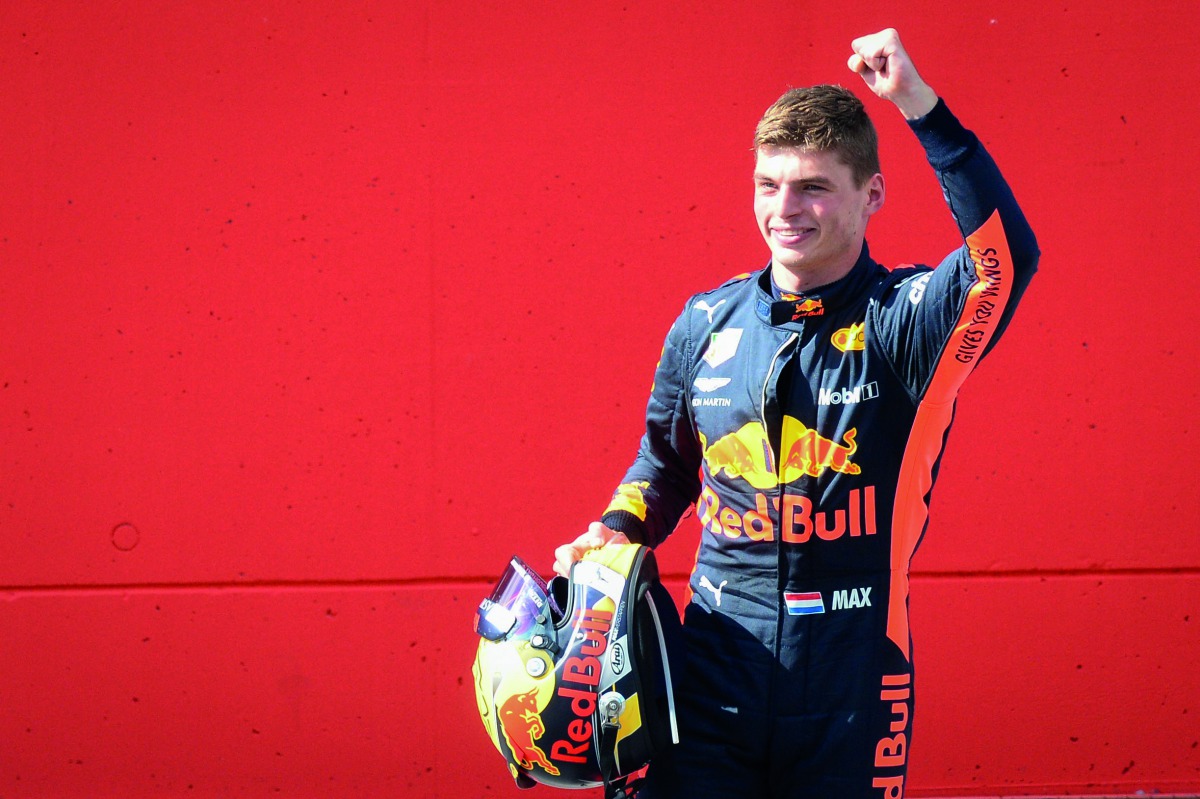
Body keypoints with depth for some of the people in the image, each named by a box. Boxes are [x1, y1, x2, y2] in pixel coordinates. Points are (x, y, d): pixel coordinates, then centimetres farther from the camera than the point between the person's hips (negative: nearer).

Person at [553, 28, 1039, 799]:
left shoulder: (901, 322, -8)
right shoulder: (708, 323, 6)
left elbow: (1008, 257, -30)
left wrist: (923, 108, -34)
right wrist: (618, 530, 4)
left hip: (851, 692, -3)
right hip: (715, 681, 3)